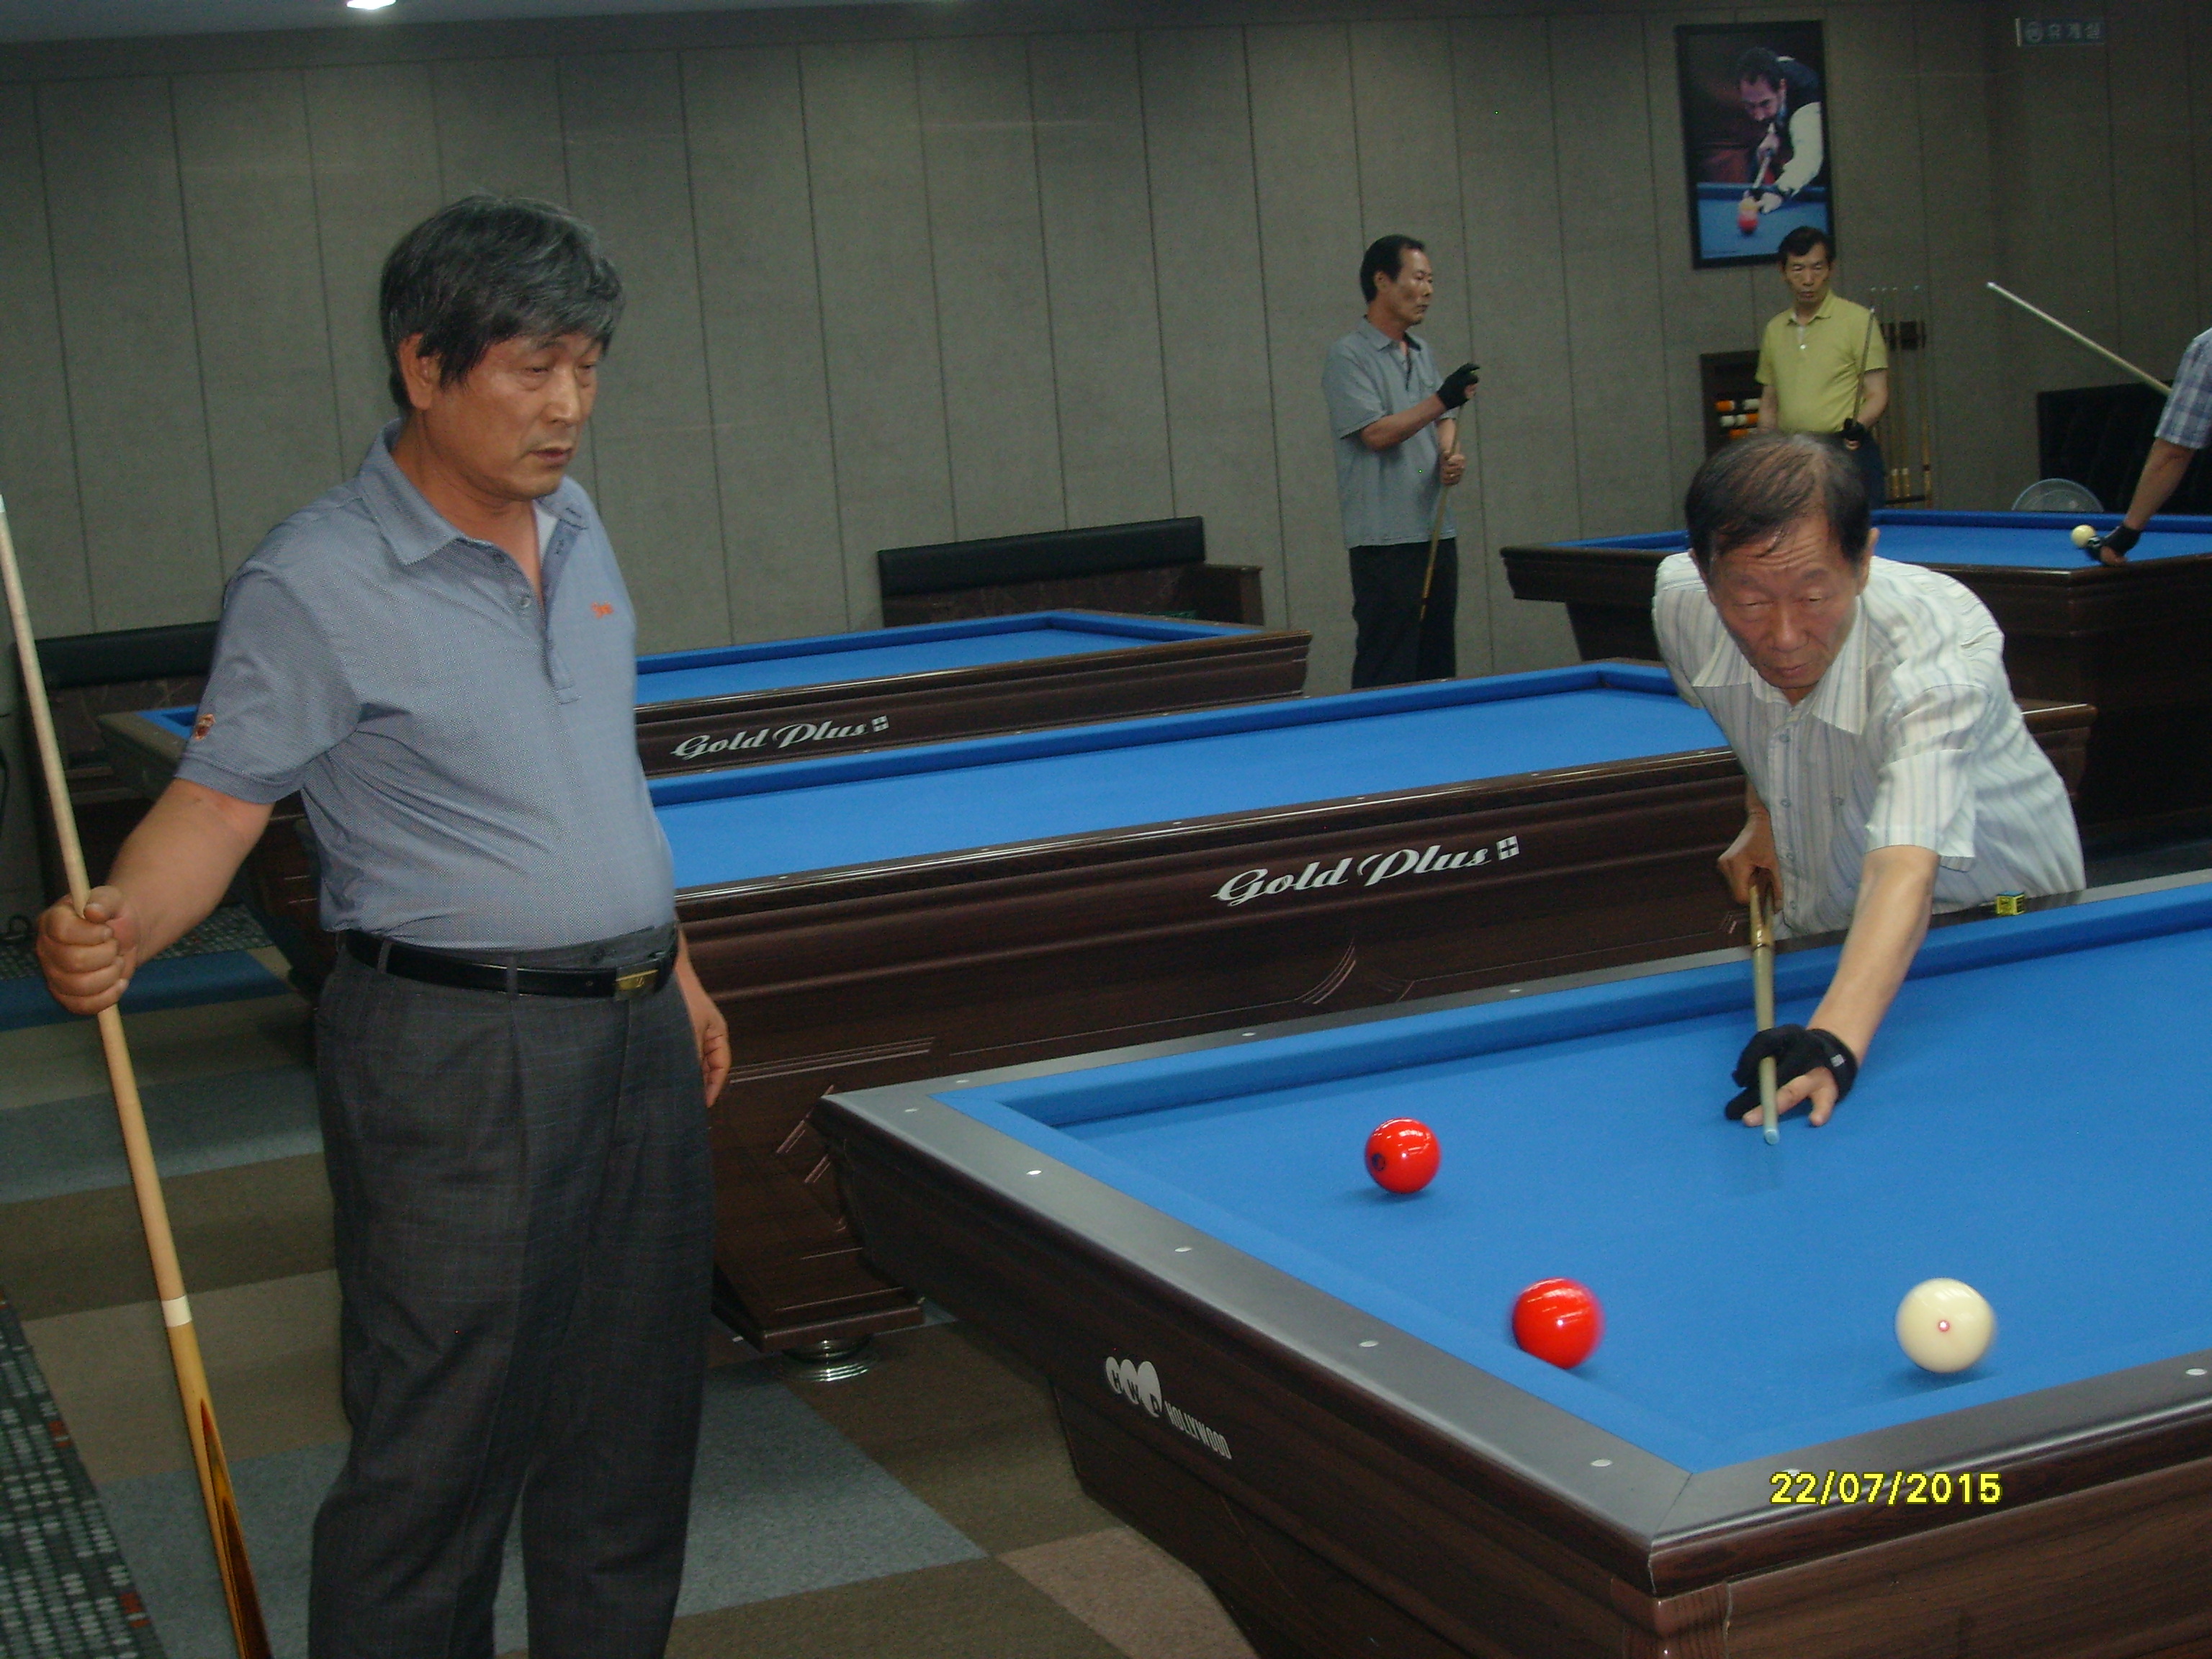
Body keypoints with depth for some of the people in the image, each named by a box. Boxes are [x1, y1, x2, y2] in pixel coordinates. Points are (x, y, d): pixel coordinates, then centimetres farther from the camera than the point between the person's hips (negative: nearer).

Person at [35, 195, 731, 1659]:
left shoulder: (575, 529, 9)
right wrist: (120, 926, -35)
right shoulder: (319, 583, -13)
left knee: (634, 1429, 15)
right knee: (441, 1447, -1)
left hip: (637, 1037, 7)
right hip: (456, 1056, -7)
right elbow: (219, 799, -16)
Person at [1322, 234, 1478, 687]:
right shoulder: (1349, 356, -8)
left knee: (1438, 664, 11)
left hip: (1436, 529, 8)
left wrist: (1451, 455, 2)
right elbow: (1376, 433, -16)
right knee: (1387, 671, -8)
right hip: (1384, 537, -8)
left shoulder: (1422, 353, 16)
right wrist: (1441, 400, -21)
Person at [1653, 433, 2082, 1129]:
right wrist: (1763, 814, -1)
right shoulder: (1681, 605, -18)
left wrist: (1836, 1039, -64)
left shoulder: (1945, 644, -35)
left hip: (1999, 920, -5)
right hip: (1820, 922, 5)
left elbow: (1905, 869, -50)